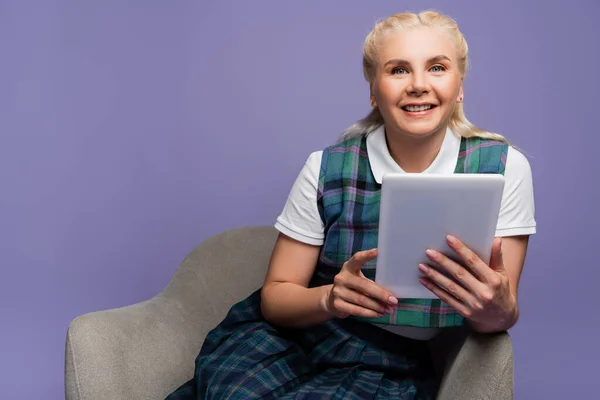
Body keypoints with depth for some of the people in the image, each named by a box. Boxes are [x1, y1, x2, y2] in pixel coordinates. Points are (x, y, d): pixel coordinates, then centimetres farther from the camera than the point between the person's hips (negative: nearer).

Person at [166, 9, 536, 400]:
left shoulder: (504, 168, -7)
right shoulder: (326, 170, -7)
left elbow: (504, 314, -4)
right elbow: (275, 296, -3)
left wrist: (497, 311, -29)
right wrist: (330, 298, -26)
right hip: (292, 341, 1)